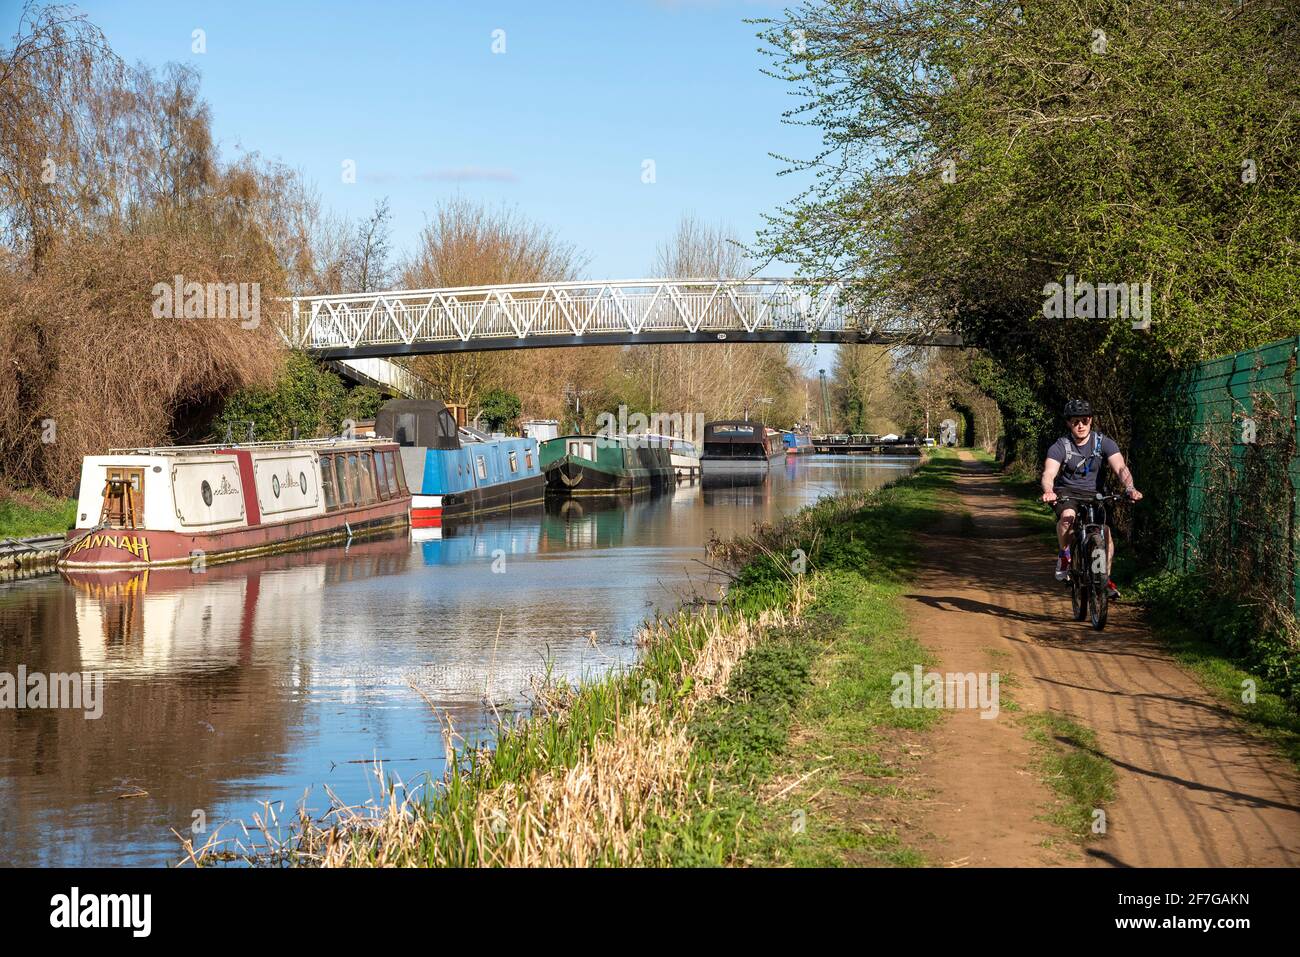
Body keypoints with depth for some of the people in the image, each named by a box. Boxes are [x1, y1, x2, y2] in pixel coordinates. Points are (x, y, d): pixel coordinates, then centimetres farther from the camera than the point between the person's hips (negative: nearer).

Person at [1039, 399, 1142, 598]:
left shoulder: (1104, 443, -7)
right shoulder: (1060, 447, -11)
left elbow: (1120, 468, -19)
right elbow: (1049, 473, -25)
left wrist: (1130, 488, -39)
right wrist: (1048, 491, -48)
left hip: (1093, 494, 2)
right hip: (1066, 492, -2)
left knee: (1106, 533, -18)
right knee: (1068, 515, -36)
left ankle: (1105, 578, 3)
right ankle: (1064, 555, -10)